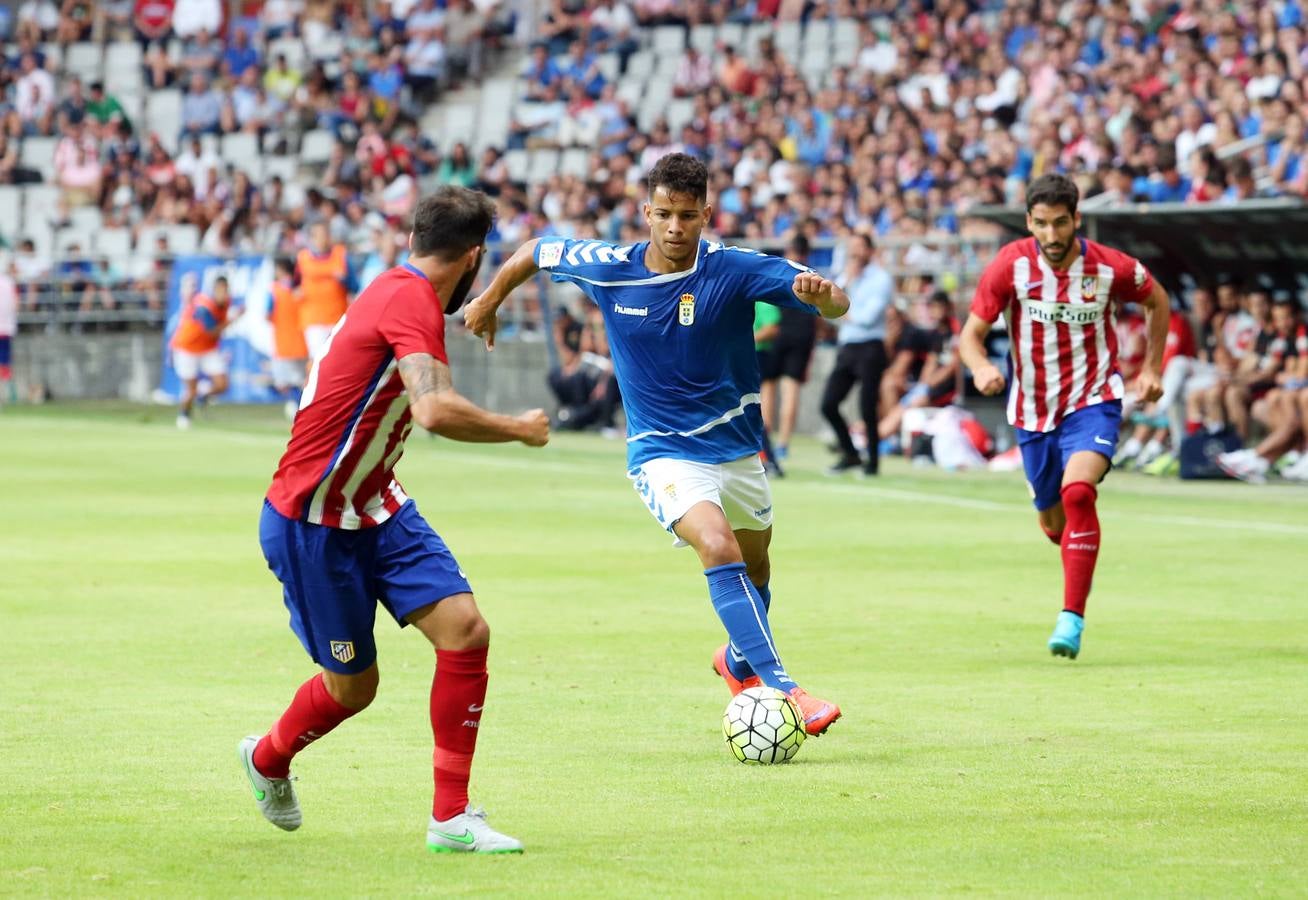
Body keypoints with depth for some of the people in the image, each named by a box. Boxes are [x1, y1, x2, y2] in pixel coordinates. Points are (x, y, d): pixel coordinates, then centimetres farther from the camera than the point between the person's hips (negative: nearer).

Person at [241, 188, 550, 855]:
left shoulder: (399, 291, 6)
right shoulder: (411, 300, -23)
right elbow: (436, 411, -36)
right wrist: (520, 429, -22)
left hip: (375, 508, 8)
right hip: (312, 525, -8)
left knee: (466, 630, -8)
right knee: (351, 686, 6)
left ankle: (451, 817, -1)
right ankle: (267, 759, 38)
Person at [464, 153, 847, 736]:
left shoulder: (735, 270, -17)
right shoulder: (608, 269, -13)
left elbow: (836, 305, -24)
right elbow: (536, 252, 6)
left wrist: (820, 294, -47)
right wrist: (489, 302, 17)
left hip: (736, 447, 3)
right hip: (663, 453, -3)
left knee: (753, 566, 21)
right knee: (719, 546, -27)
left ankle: (740, 659, 52)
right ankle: (779, 688, -31)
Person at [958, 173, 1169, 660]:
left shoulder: (1110, 268, -12)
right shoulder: (1011, 265, -13)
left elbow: (1157, 301, 9)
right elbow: (972, 333, -11)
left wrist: (1152, 369, 6)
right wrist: (980, 367, -32)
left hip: (1092, 403, -3)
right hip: (1033, 410, 3)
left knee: (1077, 492, -27)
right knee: (1053, 520, 14)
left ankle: (1072, 619, -25)